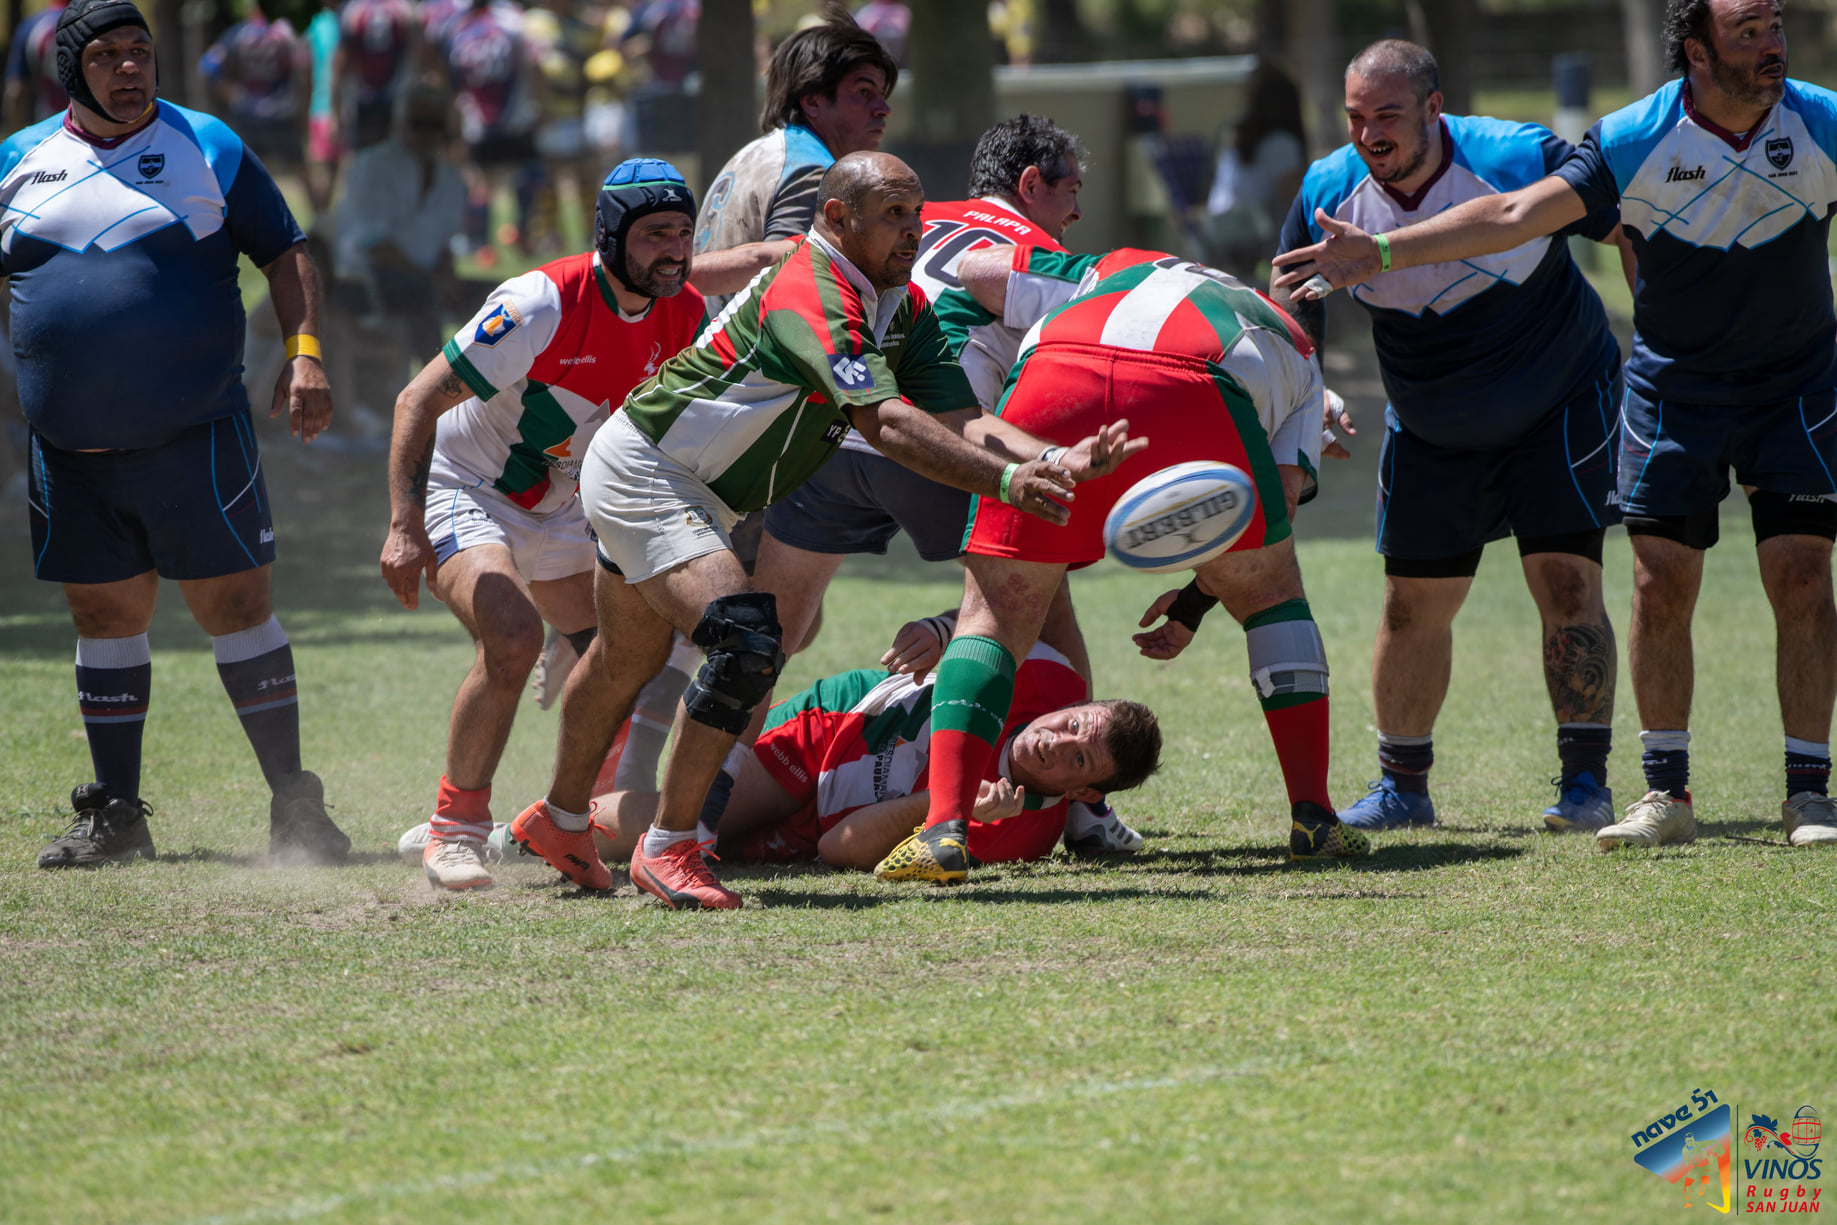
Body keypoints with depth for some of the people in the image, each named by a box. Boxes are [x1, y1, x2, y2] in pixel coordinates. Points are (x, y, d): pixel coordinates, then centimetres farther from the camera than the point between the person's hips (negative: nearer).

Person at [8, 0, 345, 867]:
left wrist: (304, 353, -9)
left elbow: (286, 255, 4)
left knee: (237, 604, -4)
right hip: (70, 452, 3)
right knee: (105, 616, 8)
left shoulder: (206, 148, 2)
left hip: (193, 438, -3)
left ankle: (294, 807, 2)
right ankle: (114, 814, 18)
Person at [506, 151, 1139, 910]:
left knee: (627, 663, 27)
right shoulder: (807, 297, -29)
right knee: (747, 640, -25)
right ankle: (668, 849, -16)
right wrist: (1004, 480, -46)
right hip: (642, 470, -10)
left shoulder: (904, 312, -1)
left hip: (697, 496, 10)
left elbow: (963, 424, -10)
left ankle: (559, 821, 49)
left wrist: (1058, 461, -27)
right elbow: (886, 423, -39)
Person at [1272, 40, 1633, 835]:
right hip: (1430, 434, 3)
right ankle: (1402, 786, 18)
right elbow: (1292, 328, -3)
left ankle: (1585, 781, -4)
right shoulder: (1328, 193, -16)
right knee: (1414, 604, 3)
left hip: (1561, 403, -3)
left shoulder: (1521, 160, -25)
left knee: (1566, 582, -13)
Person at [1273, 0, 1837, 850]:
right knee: (1660, 583, -3)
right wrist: (1381, 254, -18)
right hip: (1673, 388, 0)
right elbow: (1514, 216, -13)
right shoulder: (1633, 142, -14)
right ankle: (1666, 794, 8)